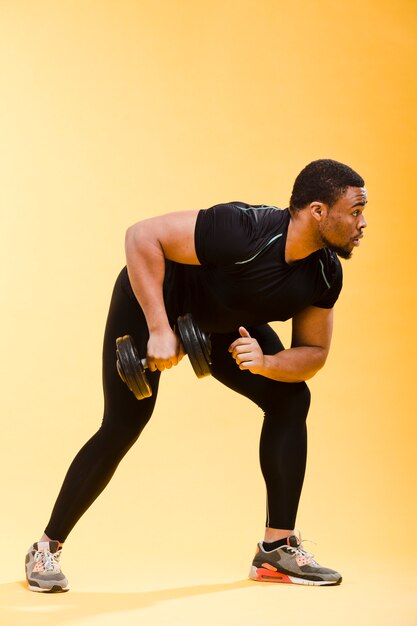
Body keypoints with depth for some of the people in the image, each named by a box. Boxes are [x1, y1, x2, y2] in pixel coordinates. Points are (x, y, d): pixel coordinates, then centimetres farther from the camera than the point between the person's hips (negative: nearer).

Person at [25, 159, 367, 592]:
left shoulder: (325, 274, -18)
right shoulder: (242, 231, -39)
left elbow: (314, 353, -9)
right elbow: (142, 236, -36)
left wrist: (266, 362, -31)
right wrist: (159, 330, -39)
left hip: (222, 322, 7)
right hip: (151, 302, -6)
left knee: (291, 400, -7)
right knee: (122, 426, -11)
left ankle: (277, 550, 0)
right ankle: (46, 549, 7)